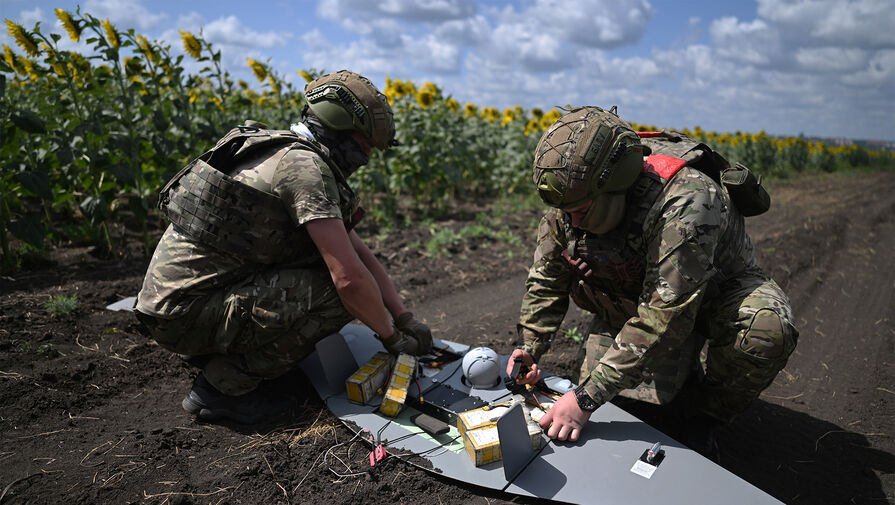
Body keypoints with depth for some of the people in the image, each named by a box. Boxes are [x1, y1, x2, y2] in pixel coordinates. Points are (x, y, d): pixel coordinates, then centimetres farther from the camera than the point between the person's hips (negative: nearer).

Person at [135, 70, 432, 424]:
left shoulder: (289, 154, 13)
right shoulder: (306, 167, -19)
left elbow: (356, 251, 12)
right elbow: (350, 277, -24)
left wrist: (404, 317, 10)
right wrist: (390, 335, -5)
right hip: (183, 312, -10)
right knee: (339, 294, -15)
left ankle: (211, 351, 16)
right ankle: (225, 386, -6)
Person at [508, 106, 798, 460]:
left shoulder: (685, 202, -42)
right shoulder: (573, 195, -20)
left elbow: (663, 317, -43)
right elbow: (547, 277, -5)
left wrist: (586, 398, -42)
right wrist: (530, 348, -15)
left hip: (713, 291, -4)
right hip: (631, 296, 5)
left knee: (767, 329, -36)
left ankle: (706, 415, -6)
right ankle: (685, 368, 19)